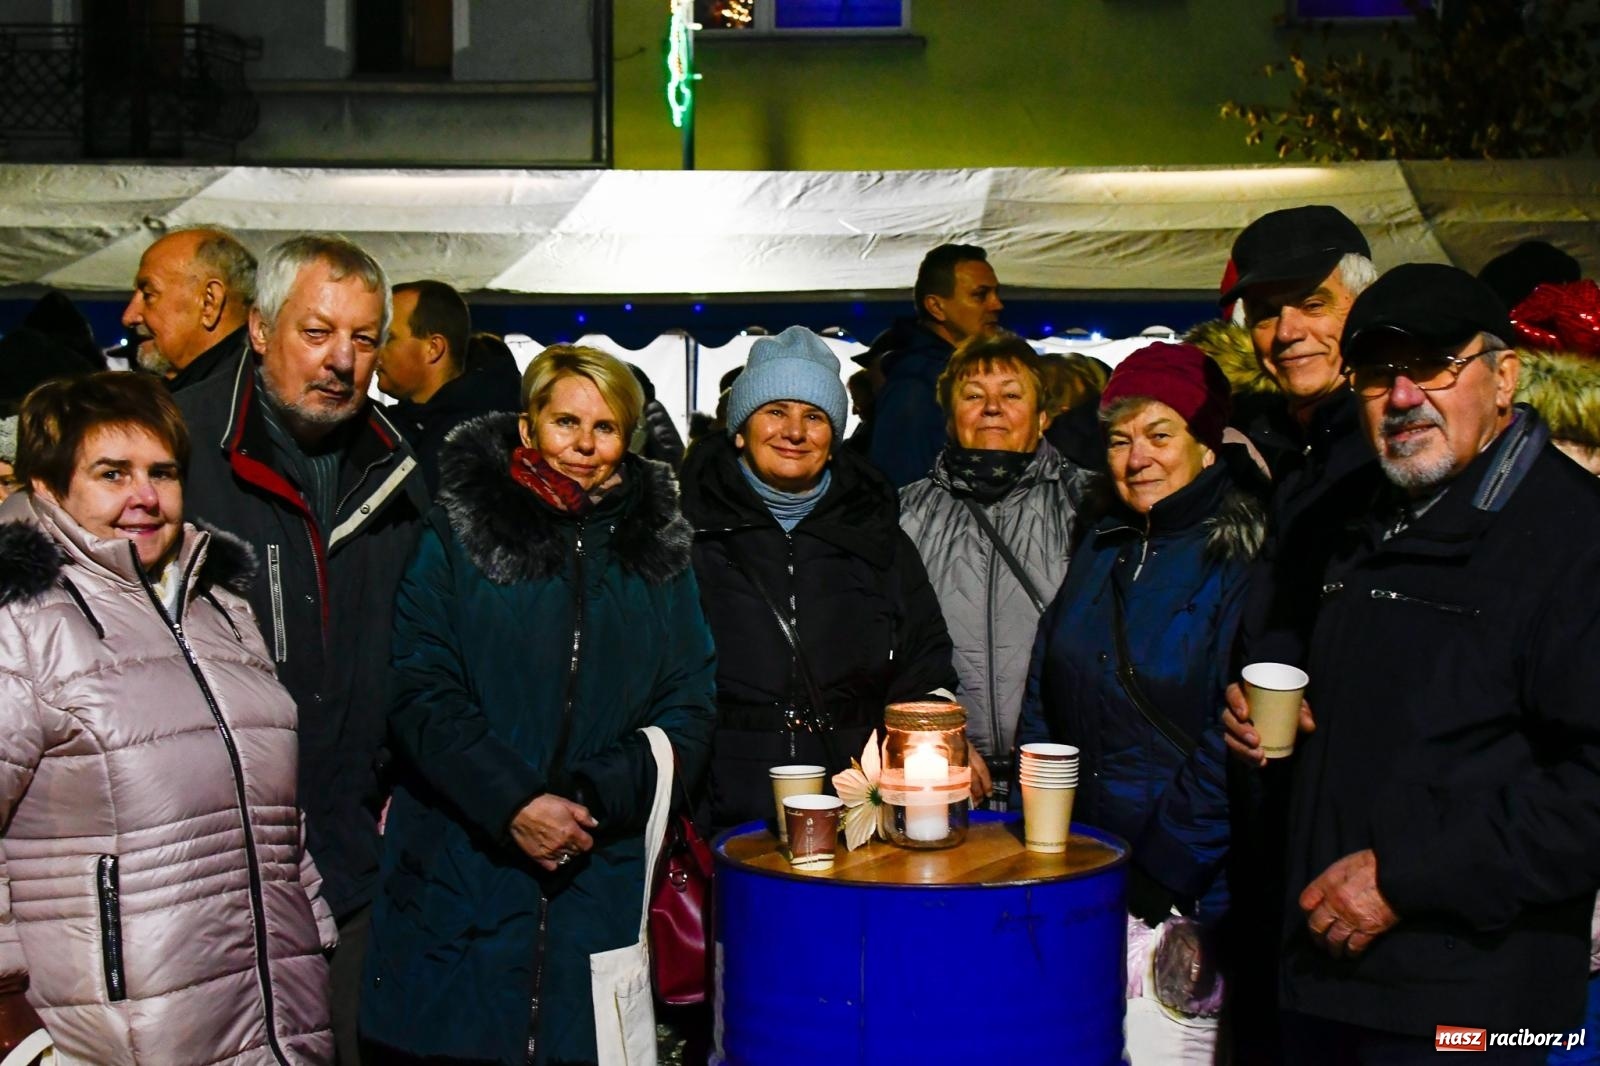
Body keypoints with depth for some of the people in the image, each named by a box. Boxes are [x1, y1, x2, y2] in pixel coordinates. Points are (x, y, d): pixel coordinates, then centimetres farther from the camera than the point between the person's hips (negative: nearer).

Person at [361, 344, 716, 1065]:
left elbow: (689, 710, 6)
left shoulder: (657, 554, 11)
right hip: (462, 876, -2)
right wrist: (513, 803, -17)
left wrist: (596, 799, -11)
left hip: (604, 884, 2)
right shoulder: (458, 536, 3)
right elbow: (421, 695, -5)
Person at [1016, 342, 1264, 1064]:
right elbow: (1042, 700, 15)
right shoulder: (1102, 550, 12)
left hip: (1183, 892, -6)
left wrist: (1166, 881, -13)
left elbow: (1230, 744, -12)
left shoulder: (1243, 562, -8)